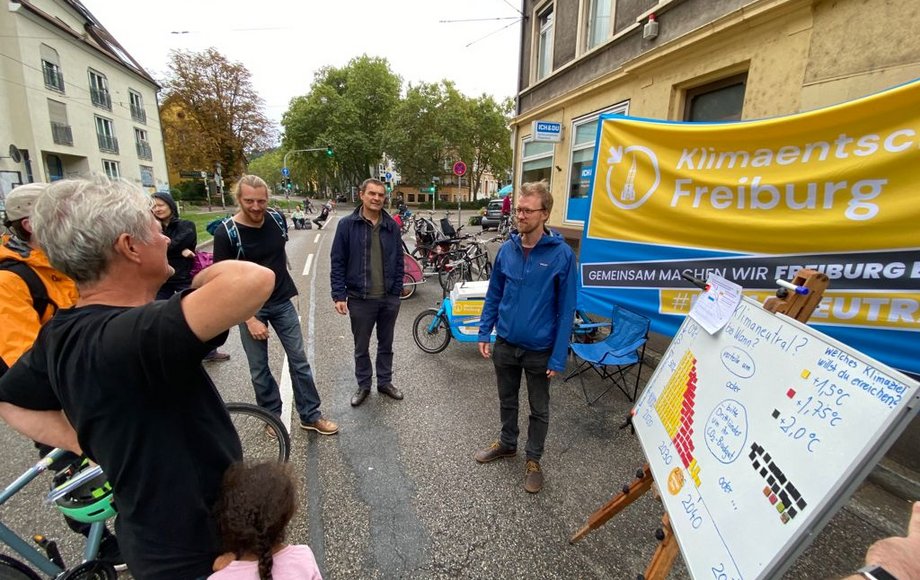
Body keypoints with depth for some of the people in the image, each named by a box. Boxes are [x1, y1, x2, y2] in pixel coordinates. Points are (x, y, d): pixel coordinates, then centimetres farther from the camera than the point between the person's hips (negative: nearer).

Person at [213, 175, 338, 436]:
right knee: (259, 368, 8)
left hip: (282, 302, 3)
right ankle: (272, 416, 29)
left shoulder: (278, 219, -5)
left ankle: (310, 416, 18)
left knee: (299, 360, 5)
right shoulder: (226, 232, -16)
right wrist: (249, 319, -16)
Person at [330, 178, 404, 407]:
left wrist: (397, 292, 3)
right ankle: (363, 385, 32)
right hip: (360, 299, -2)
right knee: (361, 347, 14)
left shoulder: (392, 226, 2)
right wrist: (339, 295, -10)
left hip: (389, 299, 2)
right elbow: (338, 263, -6)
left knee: (386, 344, 17)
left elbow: (398, 262, 6)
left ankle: (385, 382, 35)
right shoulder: (347, 224, -6)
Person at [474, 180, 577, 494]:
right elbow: (494, 294, 5)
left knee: (539, 409, 17)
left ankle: (533, 460, 39)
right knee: (507, 400, 23)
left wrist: (558, 357, -13)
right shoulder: (507, 249, -4)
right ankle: (507, 443, 48)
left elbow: (566, 309, -13)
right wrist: (484, 332, 1)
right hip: (505, 344, 4)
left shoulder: (562, 254, -16)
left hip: (539, 349, -3)